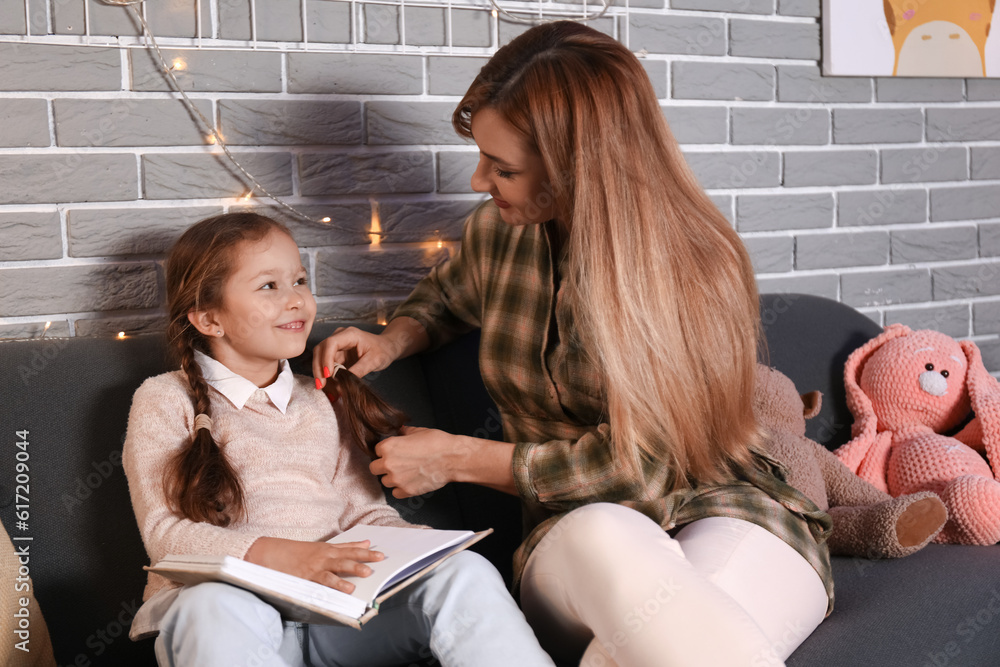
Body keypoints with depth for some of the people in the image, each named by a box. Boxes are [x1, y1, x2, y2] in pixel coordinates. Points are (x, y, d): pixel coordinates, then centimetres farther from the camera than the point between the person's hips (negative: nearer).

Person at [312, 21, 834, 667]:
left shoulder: (697, 264, -13)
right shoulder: (497, 232, 3)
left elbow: (638, 463, -13)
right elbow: (447, 294, 30)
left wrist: (458, 458, -8)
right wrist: (390, 342, 7)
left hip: (726, 514, -3)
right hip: (574, 530, 4)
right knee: (605, 537, -38)